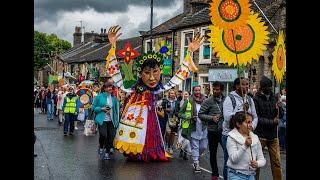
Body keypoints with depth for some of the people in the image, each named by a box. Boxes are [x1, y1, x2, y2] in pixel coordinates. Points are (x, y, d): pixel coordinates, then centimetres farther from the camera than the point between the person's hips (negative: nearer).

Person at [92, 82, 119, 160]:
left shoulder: (114, 98, 9)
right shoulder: (99, 96, -1)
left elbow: (116, 109, 15)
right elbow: (93, 107, 3)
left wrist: (116, 120, 6)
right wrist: (102, 109, -12)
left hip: (111, 121, 4)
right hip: (102, 120, -4)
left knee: (110, 137, 1)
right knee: (103, 135, -18)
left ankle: (107, 153, 19)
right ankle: (101, 148, 12)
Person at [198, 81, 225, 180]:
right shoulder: (208, 101, -5)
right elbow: (200, 114, -4)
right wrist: (211, 118, -17)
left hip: (224, 131, 1)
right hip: (212, 131, -1)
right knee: (213, 153, 11)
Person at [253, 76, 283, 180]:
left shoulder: (274, 97, 8)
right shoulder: (256, 99, -8)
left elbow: (281, 116, 10)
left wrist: (278, 108, -11)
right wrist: (271, 122, -16)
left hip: (273, 135, 5)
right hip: (260, 135, -4)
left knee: (276, 162, 6)